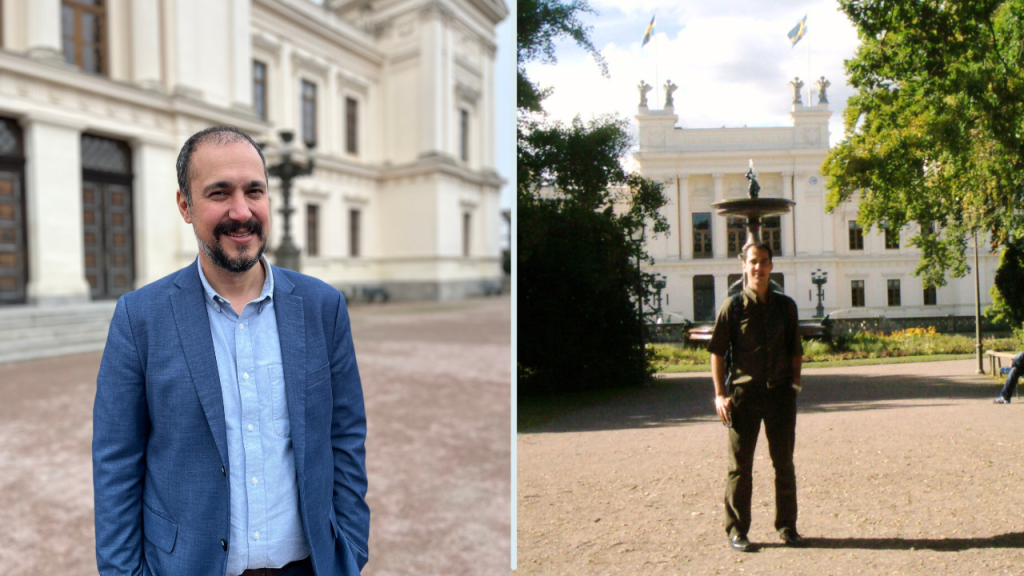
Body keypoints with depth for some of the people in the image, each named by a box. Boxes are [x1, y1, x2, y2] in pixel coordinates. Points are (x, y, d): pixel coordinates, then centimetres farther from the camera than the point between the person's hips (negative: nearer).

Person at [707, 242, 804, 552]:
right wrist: (720, 395, -7)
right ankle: (736, 530, 17)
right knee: (740, 465, 5)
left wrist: (795, 384, 3)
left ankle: (787, 527, 27)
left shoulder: (786, 306, 6)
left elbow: (795, 351, 13)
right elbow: (717, 353, -2)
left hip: (780, 391, 3)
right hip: (743, 392, -2)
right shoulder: (733, 306, -2)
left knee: (784, 463, 12)